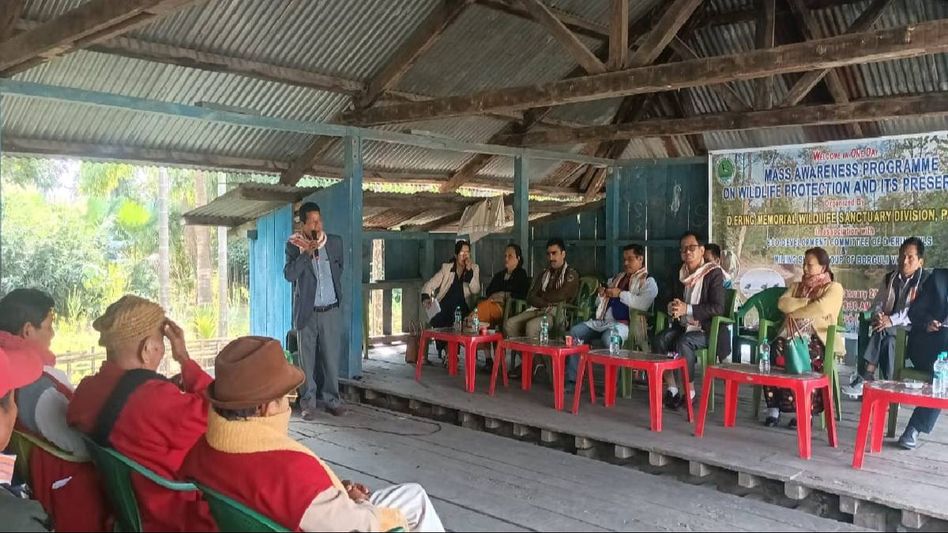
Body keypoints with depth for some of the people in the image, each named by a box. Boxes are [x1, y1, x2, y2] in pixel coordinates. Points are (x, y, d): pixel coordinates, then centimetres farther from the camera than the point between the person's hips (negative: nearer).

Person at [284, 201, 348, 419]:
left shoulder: (335, 242, 3)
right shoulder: (294, 246, -4)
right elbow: (289, 275, -16)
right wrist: (306, 253, -23)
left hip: (331, 311, 2)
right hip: (306, 312, -1)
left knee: (331, 358, 4)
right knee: (307, 360, 5)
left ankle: (331, 399, 17)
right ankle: (308, 402, 15)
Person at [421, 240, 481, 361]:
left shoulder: (474, 269, 9)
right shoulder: (446, 267, 8)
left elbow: (476, 290, -5)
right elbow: (430, 284, 3)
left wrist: (469, 271, -14)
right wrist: (426, 297, -17)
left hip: (462, 308, 0)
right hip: (444, 308, 0)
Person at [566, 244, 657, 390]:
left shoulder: (648, 282, 4)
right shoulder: (617, 278, 26)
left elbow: (643, 303, -17)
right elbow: (599, 303, 30)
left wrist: (621, 294, -11)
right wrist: (601, 294, 7)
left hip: (622, 323, -7)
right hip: (601, 320, 7)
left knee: (608, 338, -37)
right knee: (574, 332, -12)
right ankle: (572, 380, -11)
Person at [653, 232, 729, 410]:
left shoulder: (714, 273, -9)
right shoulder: (682, 274, 10)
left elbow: (718, 308, -18)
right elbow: (673, 299, 18)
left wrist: (687, 309, -24)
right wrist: (672, 307, -7)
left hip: (707, 329, -6)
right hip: (684, 326, 6)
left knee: (683, 343, -32)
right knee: (660, 339, -21)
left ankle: (690, 393, -18)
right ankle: (671, 389, -17)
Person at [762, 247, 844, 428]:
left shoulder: (834, 288, 8)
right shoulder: (796, 286, 26)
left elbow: (820, 309, -12)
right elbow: (782, 303, 5)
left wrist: (793, 313, -2)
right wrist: (808, 302, -3)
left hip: (818, 339, -4)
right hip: (793, 336, 4)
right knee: (775, 350, -31)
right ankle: (774, 408, -27)